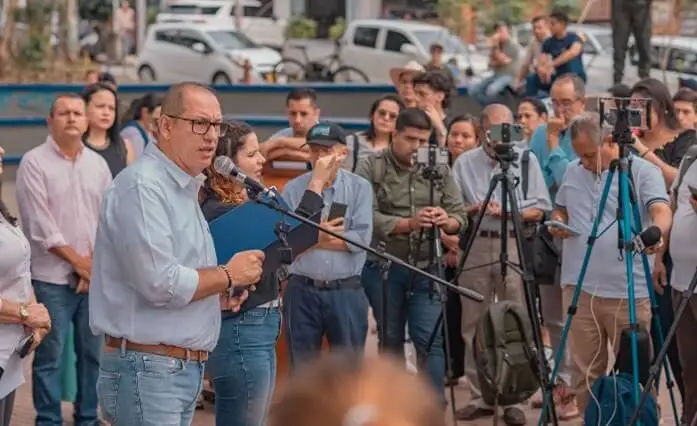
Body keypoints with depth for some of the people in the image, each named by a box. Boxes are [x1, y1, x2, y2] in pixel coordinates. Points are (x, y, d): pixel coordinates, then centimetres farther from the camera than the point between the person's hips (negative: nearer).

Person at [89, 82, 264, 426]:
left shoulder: (184, 188, 17)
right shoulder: (142, 187, -15)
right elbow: (160, 284, -22)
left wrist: (214, 293, 8)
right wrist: (228, 276, -9)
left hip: (187, 368, 10)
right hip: (147, 369, -10)